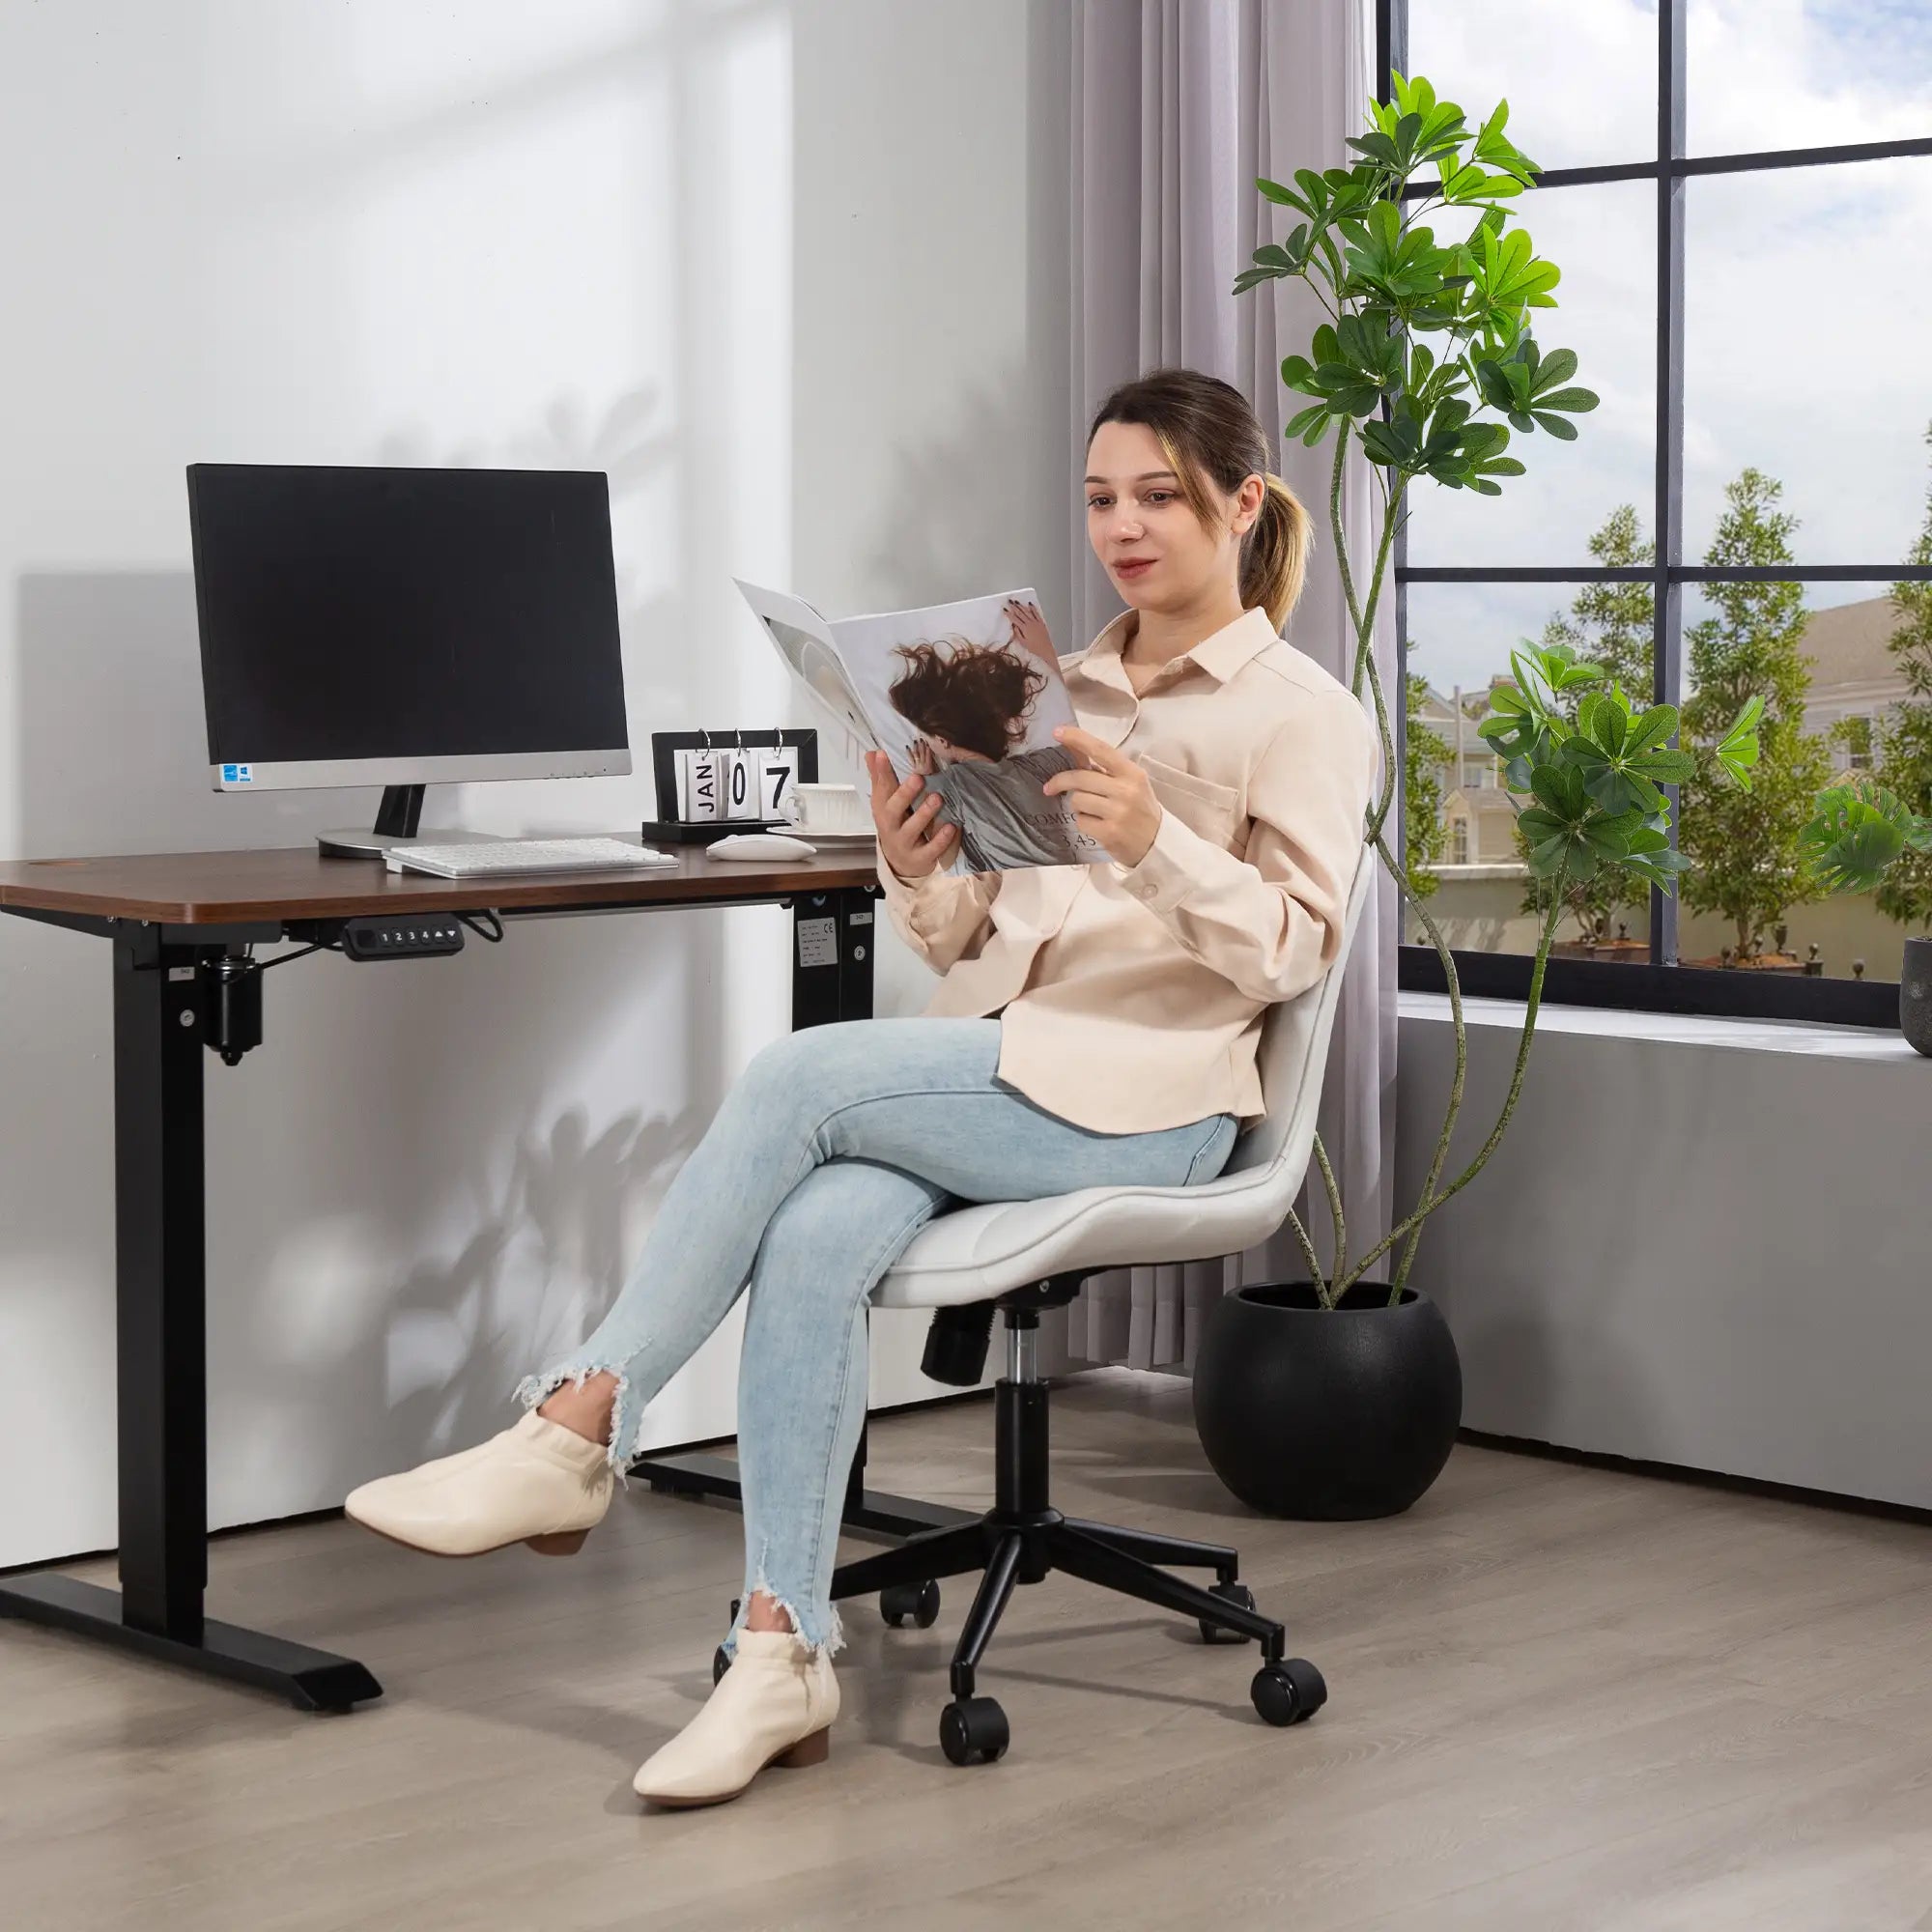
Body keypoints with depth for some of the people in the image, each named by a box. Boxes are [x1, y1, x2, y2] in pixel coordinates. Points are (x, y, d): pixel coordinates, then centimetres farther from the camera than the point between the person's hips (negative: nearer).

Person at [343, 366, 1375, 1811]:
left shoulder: (1305, 716, 5)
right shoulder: (1059, 691, 22)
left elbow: (1294, 948, -7)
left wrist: (1152, 839, -23)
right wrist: (918, 868, -5)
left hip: (1144, 1096, -5)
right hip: (988, 1068, 5)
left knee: (802, 1073, -27)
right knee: (816, 1236, -28)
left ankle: (579, 1431, -21)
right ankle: (784, 1655, -29)